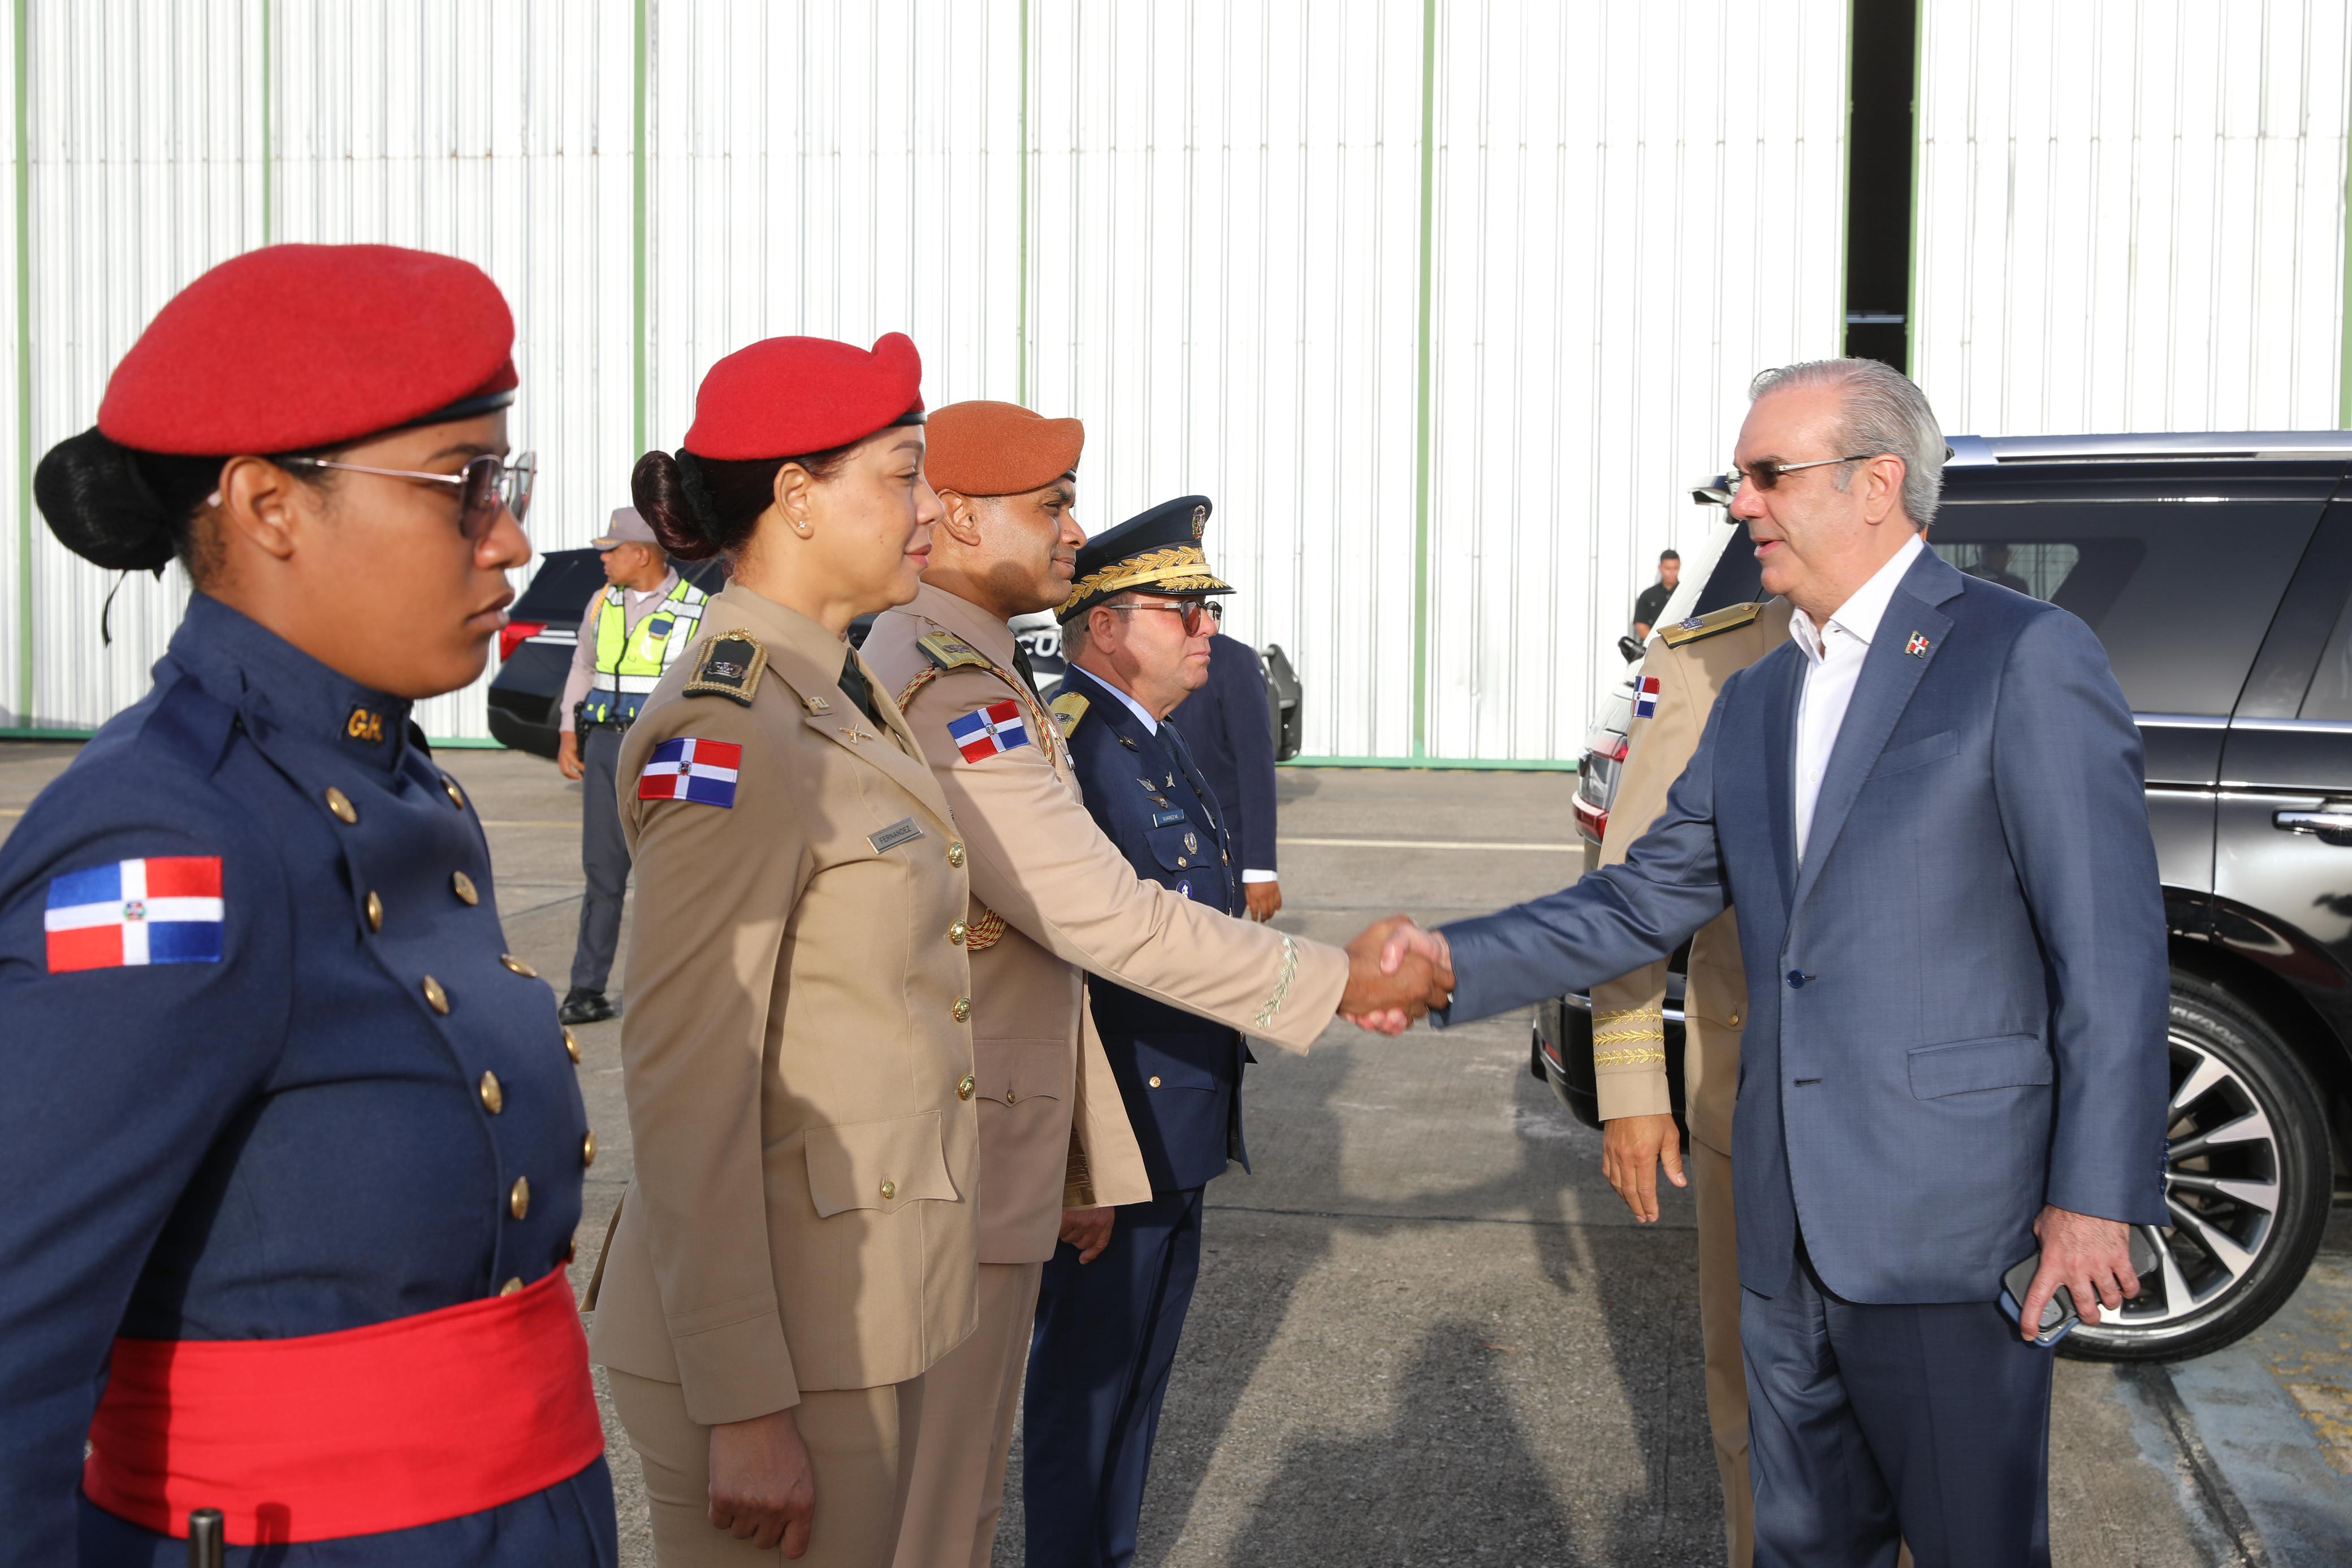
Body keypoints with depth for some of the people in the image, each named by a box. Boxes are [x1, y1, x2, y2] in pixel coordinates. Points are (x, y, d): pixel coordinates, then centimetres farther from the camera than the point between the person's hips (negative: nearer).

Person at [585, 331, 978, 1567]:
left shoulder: (843, 697, 9)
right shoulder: (726, 737, -19)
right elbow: (684, 1087, -21)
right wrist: (746, 1407, -20)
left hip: (864, 1303, 9)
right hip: (774, 1320, -9)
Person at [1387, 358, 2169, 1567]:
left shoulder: (2027, 658, -8)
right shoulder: (1755, 700, 14)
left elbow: (2110, 947, -11)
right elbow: (1643, 905, 14)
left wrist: (2097, 1194, -14)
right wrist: (1459, 963, 1)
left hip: (1947, 1219, -7)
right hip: (1787, 1227, 7)